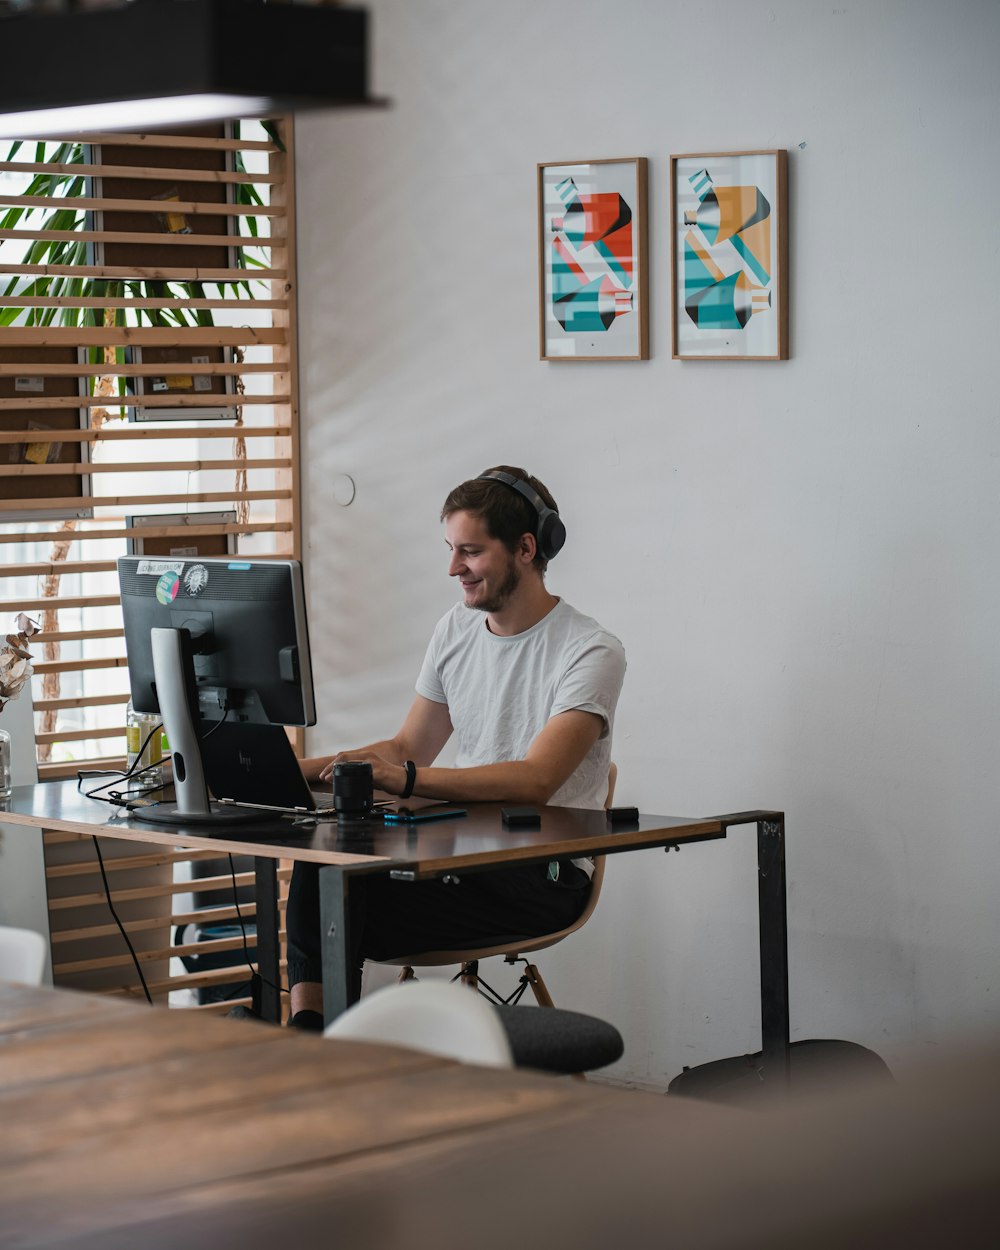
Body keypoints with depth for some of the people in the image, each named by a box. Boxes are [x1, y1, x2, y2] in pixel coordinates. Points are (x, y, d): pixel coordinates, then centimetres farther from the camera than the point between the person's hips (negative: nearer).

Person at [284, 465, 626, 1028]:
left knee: (354, 918, -28)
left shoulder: (592, 652, -11)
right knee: (319, 867, -25)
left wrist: (405, 779, -35)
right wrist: (298, 771, 3)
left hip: (542, 876, -7)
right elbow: (409, 748, 20)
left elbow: (535, 781, -23)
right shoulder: (457, 629, 14)